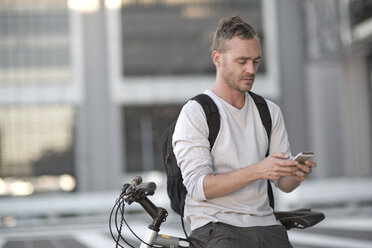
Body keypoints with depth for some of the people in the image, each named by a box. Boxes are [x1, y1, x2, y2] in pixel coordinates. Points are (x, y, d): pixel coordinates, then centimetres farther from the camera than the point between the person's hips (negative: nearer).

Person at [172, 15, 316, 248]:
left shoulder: (270, 111, 15)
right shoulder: (194, 113, -2)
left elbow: (284, 184, 12)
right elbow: (199, 187, -13)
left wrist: (296, 175, -12)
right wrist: (258, 171, -23)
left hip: (265, 225, 5)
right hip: (215, 227, -5)